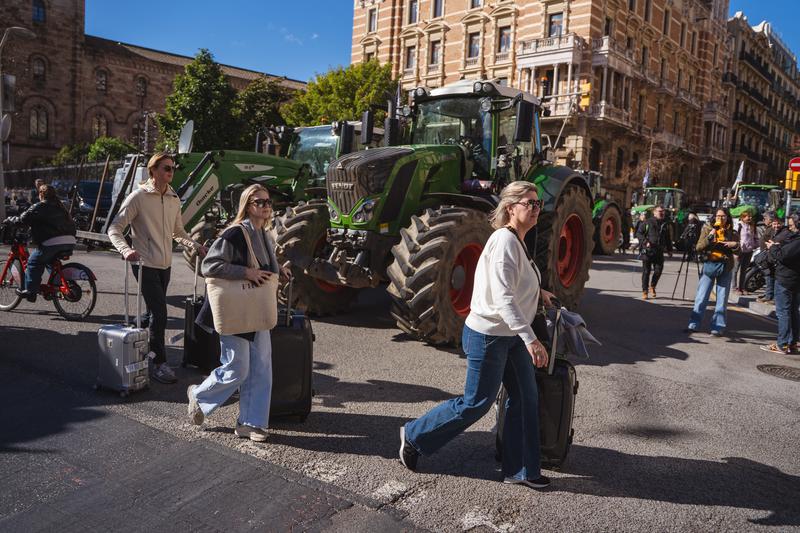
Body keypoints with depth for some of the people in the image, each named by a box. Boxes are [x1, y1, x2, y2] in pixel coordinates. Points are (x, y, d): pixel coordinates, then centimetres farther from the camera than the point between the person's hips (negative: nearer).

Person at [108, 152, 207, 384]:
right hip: (145, 264, -7)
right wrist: (126, 249, -27)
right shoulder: (138, 197, -10)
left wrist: (196, 246, 6)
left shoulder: (174, 199, 9)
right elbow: (115, 228, -10)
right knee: (159, 314, -10)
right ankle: (159, 363, 2)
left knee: (154, 313, 16)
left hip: (165, 265, 7)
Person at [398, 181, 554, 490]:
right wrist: (530, 339, -34)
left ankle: (520, 471, 24)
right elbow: (503, 299, -30)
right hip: (487, 336, -9)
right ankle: (414, 436, 21)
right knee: (476, 403, 2)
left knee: (526, 399, 10)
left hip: (510, 336, 9)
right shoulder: (504, 241, -21)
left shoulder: (517, 242, 9)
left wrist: (538, 293, 14)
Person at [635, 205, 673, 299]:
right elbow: (638, 233, -1)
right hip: (647, 250, -4)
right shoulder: (647, 223, -1)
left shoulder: (665, 224, 14)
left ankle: (652, 286, 24)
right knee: (646, 271, 0)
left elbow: (668, 238, 23)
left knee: (658, 270, -1)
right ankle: (644, 291, 10)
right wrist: (645, 241, -15)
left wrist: (669, 249, 17)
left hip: (659, 252, 4)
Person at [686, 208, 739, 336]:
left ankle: (717, 327, 12)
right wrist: (709, 237, -17)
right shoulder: (707, 229, 3)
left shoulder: (732, 233, 5)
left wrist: (735, 245, -14)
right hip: (709, 265, -1)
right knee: (701, 297, 1)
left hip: (725, 268, 1)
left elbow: (737, 252, 7)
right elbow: (698, 248, -4)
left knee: (722, 299, 5)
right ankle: (693, 324, 8)